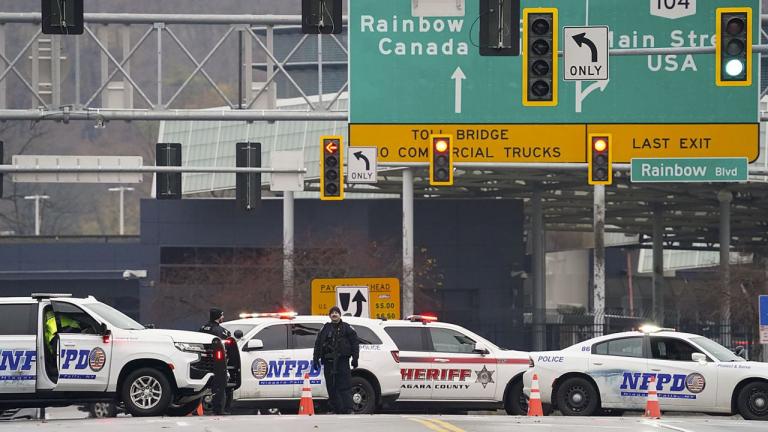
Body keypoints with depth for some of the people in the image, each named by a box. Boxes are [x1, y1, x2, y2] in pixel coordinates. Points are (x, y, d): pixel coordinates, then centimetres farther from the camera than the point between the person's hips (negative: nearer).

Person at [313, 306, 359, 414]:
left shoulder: (347, 328, 6)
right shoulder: (325, 329, 15)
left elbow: (355, 343, 4)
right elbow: (318, 344, 16)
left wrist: (355, 359, -4)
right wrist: (316, 359, 9)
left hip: (342, 361, -4)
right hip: (328, 362, 4)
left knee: (345, 386, -9)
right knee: (331, 387, 3)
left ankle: (347, 409, -10)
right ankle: (335, 409, 8)